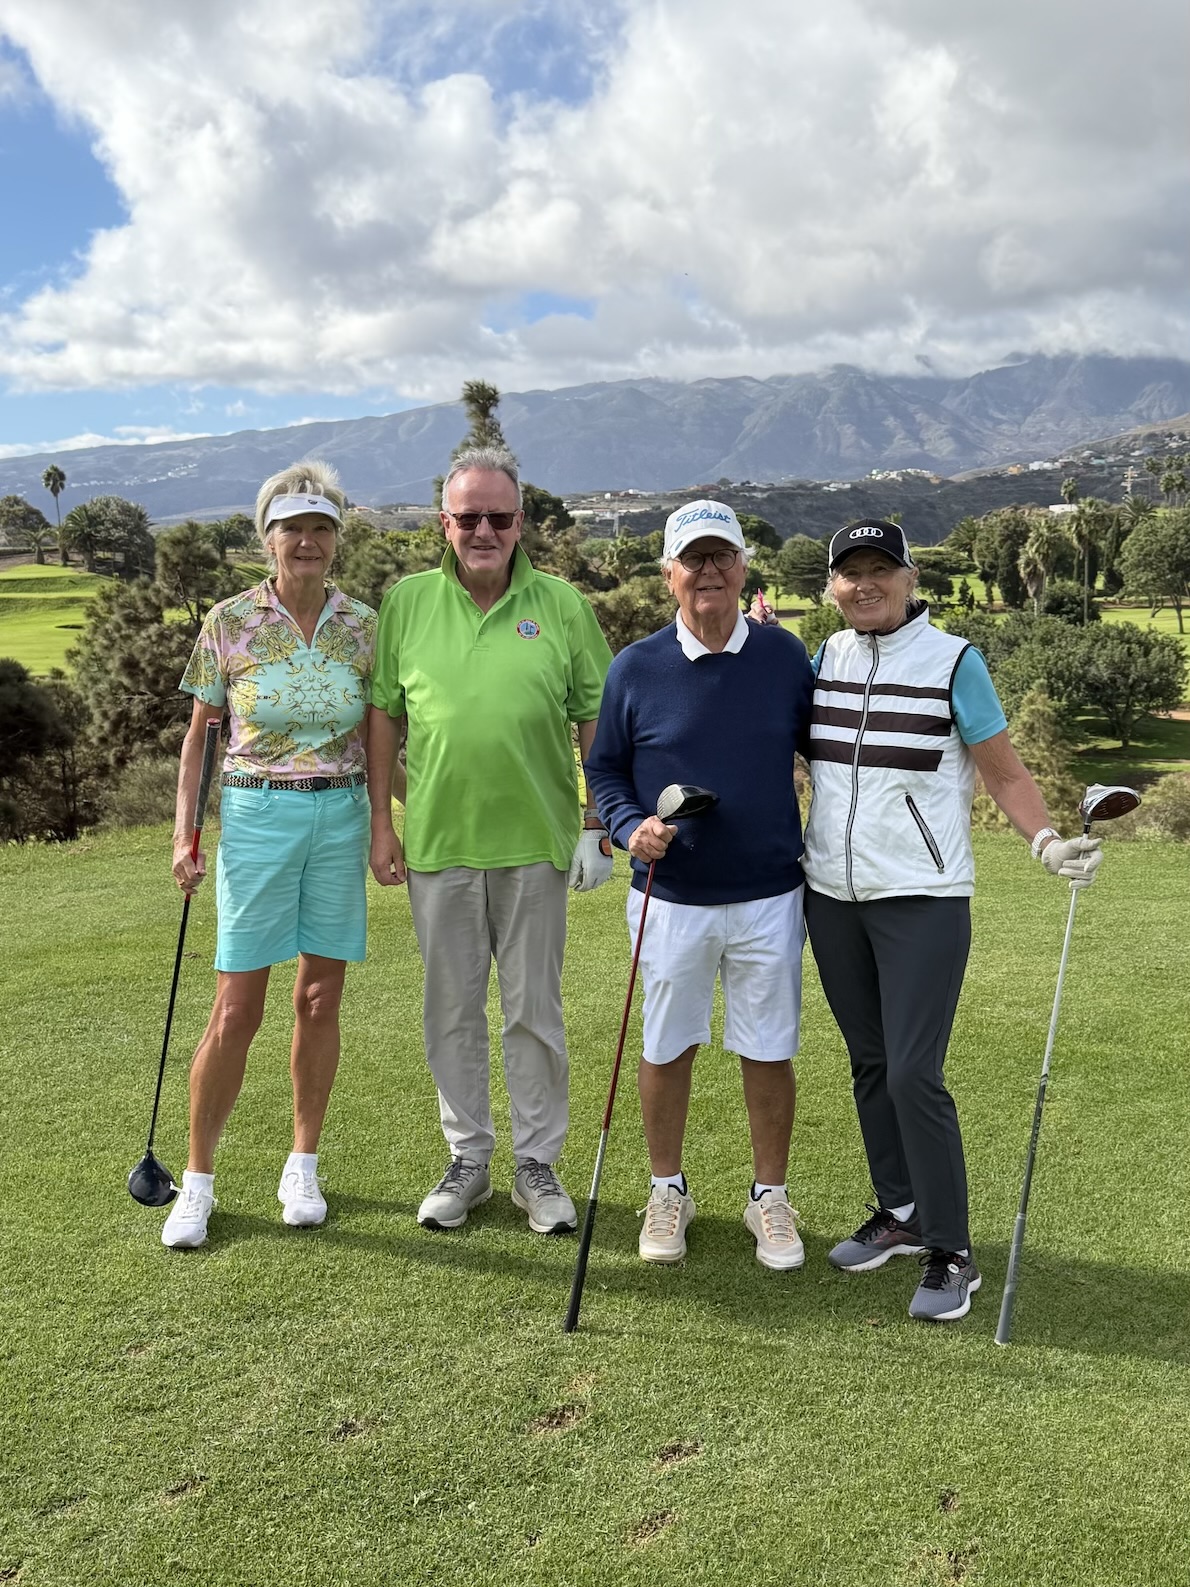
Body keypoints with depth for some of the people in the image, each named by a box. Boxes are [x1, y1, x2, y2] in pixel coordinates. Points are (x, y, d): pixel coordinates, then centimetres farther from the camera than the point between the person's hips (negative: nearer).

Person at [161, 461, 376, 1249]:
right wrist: (185, 833, -2)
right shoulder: (228, 623, -3)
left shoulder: (363, 623, 2)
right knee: (237, 1012, -2)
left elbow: (375, 735, 8)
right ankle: (198, 1177, 16)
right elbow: (199, 733, 4)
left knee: (321, 1001, 8)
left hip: (342, 817, 2)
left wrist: (382, 825, 2)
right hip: (256, 816, -2)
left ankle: (303, 1168, 24)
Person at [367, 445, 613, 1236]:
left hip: (536, 842, -1)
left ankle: (538, 1164, 24)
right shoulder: (406, 602, 3)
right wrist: (382, 822, 3)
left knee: (535, 1012, 9)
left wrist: (604, 815, 0)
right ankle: (468, 1159, 28)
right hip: (437, 842, 1)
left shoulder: (561, 604, 0)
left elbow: (597, 715, 4)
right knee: (452, 1011, 12)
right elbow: (384, 715, 6)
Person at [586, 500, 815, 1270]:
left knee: (769, 1053, 9)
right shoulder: (635, 668, -3)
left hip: (769, 896, 1)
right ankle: (668, 1190, 31)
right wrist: (633, 827, -13)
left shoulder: (787, 656, -1)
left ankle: (770, 1196, 28)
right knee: (667, 1051, 11)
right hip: (671, 898, 0)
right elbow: (604, 769, 6)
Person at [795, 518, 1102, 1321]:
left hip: (924, 900, -5)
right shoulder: (822, 659, 7)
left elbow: (1006, 773, -4)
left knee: (913, 1074, -9)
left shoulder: (953, 660, -6)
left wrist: (1048, 842, -20)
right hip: (832, 895, 5)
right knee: (870, 1064, 13)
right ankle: (900, 1214, 30)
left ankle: (952, 1253, 7)